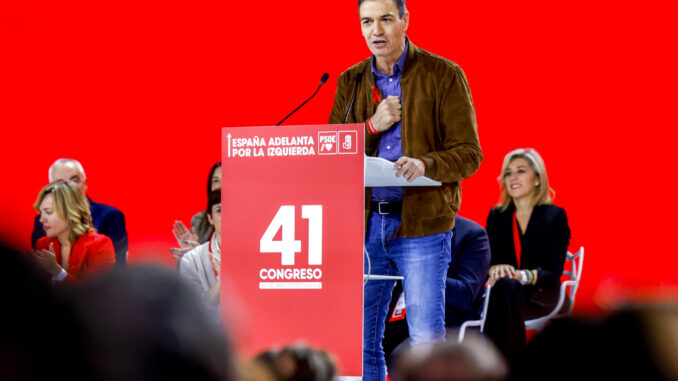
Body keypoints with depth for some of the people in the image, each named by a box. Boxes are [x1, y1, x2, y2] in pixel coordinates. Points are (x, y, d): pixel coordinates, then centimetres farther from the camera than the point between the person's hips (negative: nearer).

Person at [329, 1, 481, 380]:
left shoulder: (444, 76, -1)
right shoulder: (350, 82, 12)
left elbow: (469, 153, -5)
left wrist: (425, 164, -24)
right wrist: (371, 127, -8)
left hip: (422, 223, -4)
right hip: (364, 221, 4)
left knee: (427, 340, -8)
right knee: (361, 340, 6)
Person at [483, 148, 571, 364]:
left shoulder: (555, 215, 1)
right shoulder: (496, 216, 12)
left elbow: (554, 273, -7)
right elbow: (487, 260, 4)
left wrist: (524, 276, -29)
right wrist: (495, 269, -22)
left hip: (540, 295, -3)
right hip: (504, 293, 3)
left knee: (505, 286, -37)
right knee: (503, 284, -36)